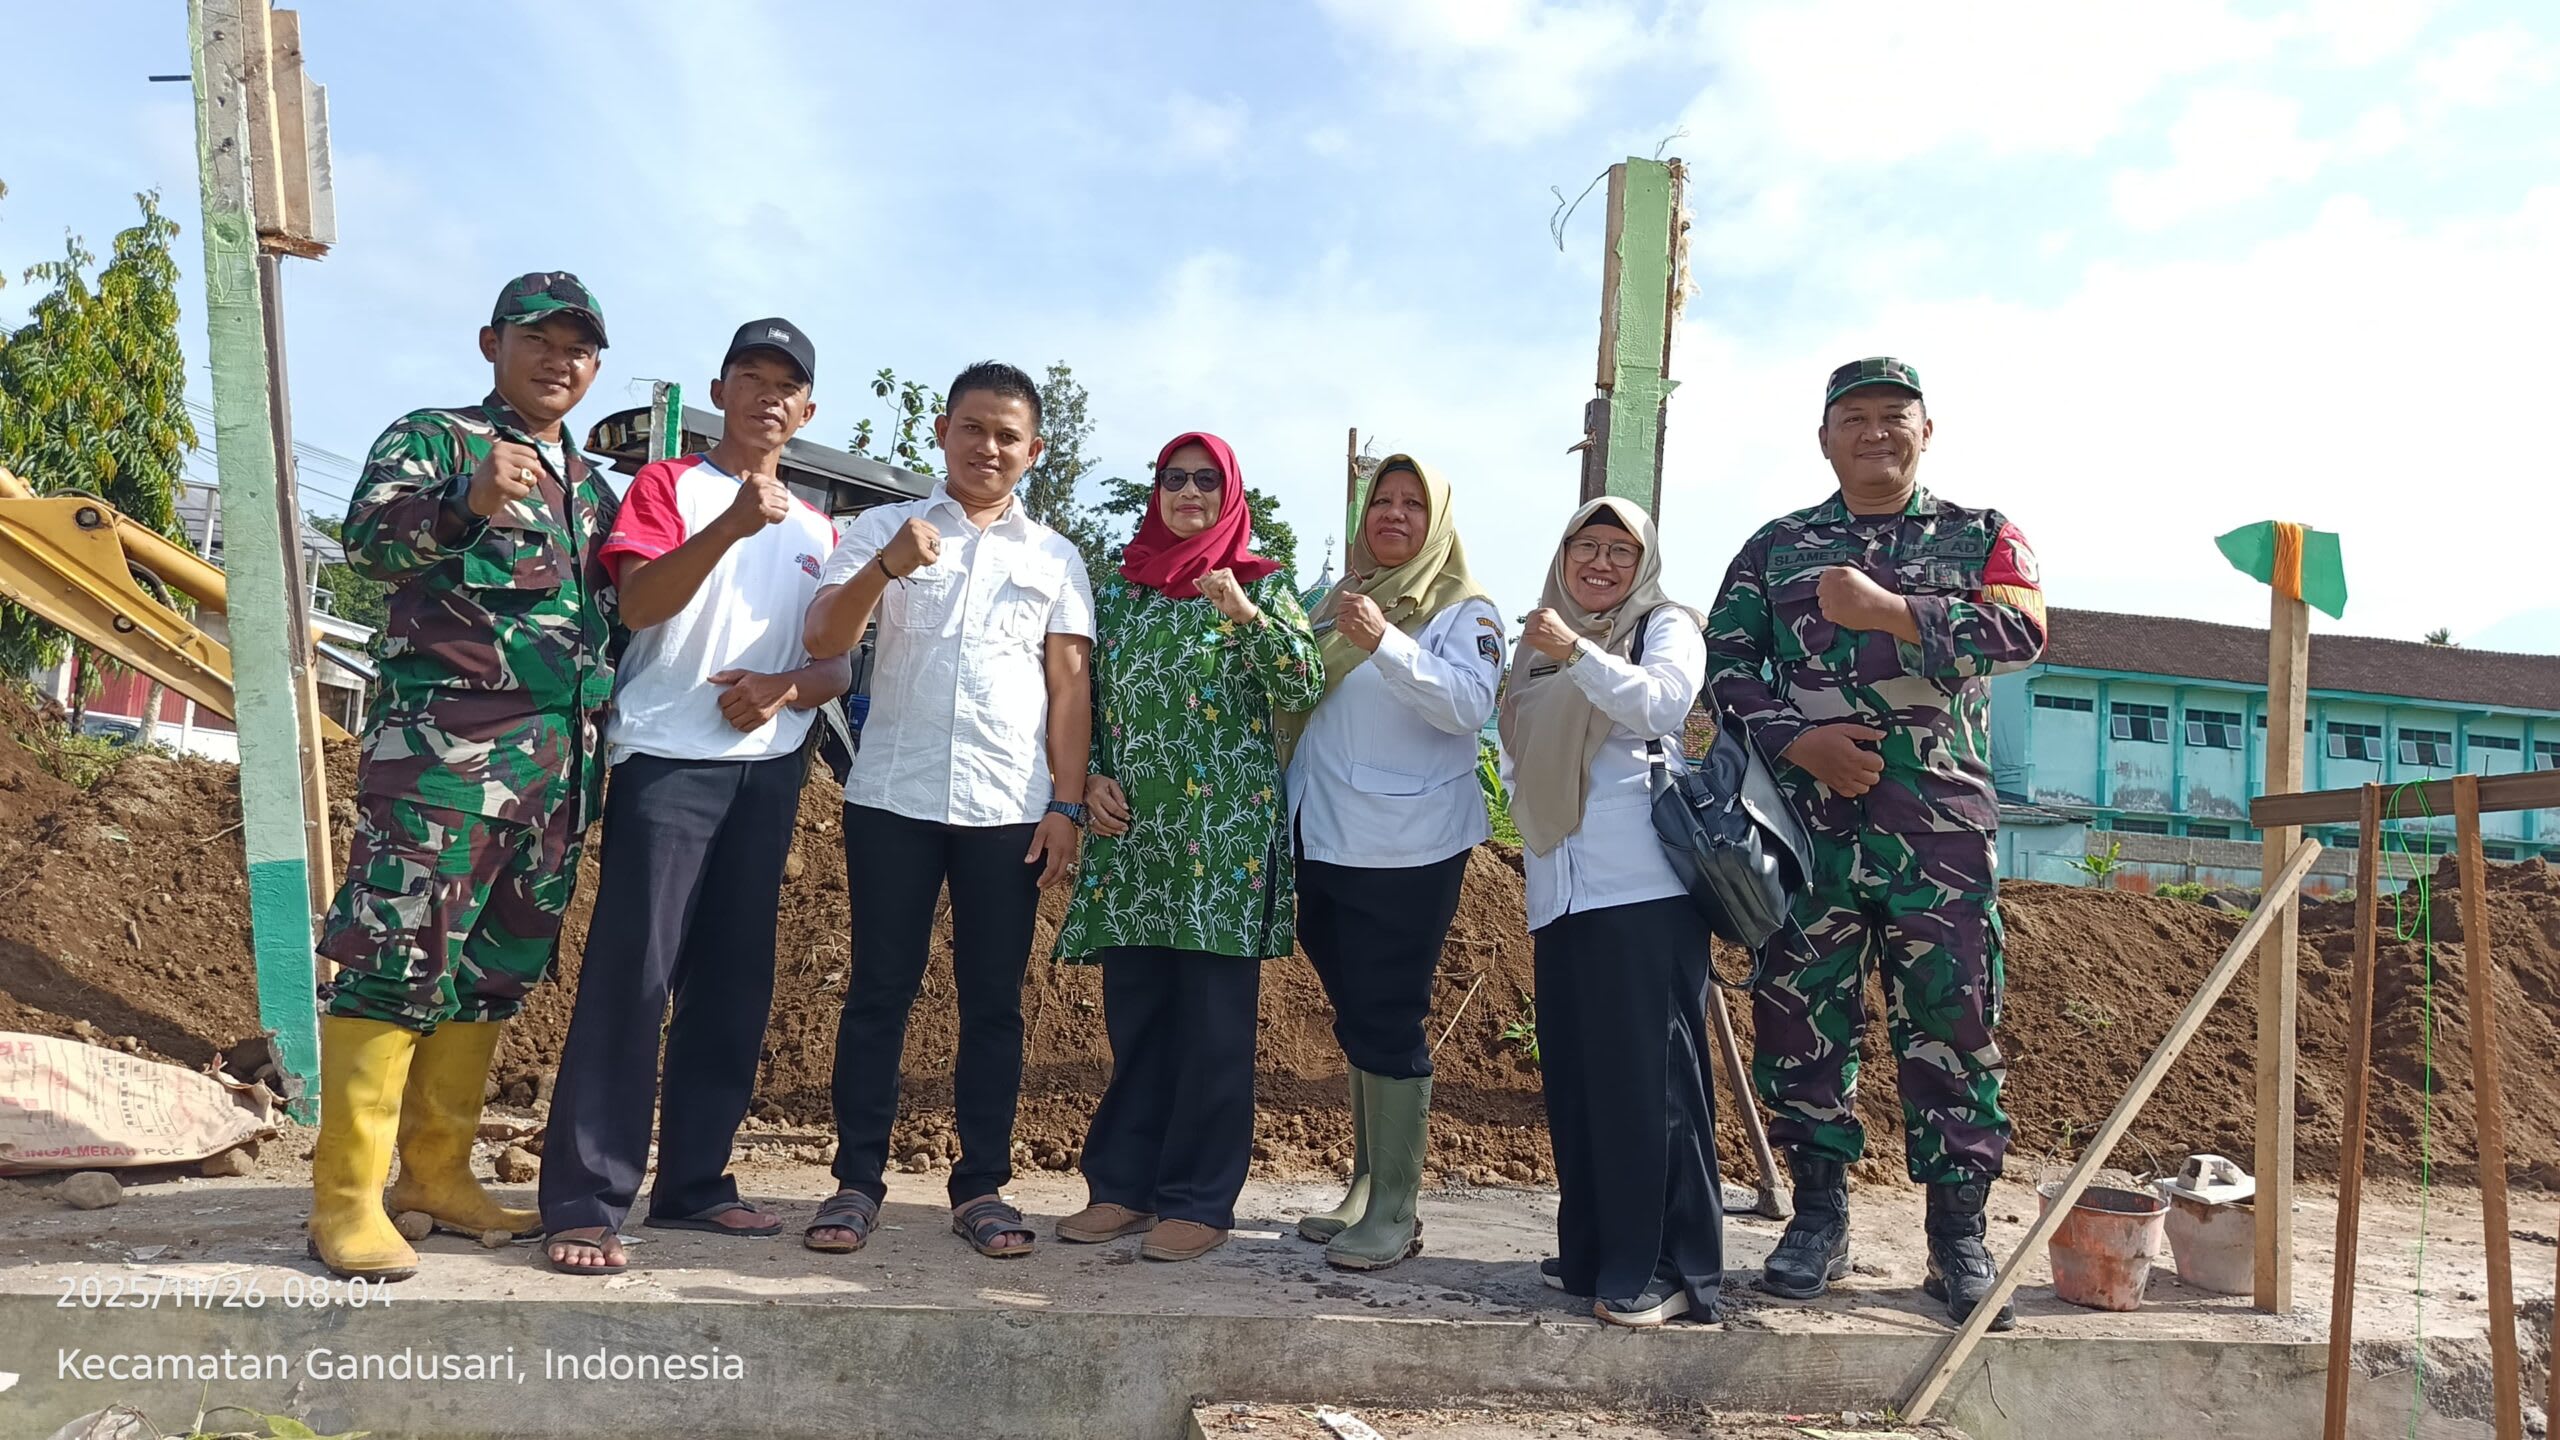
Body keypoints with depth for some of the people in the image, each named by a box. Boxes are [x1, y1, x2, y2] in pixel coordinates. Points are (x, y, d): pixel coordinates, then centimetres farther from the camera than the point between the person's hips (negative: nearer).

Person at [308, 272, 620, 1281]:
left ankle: (436, 1174, 18)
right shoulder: (434, 438, 3)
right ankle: (346, 1196, -1)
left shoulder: (594, 488, 22)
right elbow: (368, 537, -16)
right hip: (444, 745, -7)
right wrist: (468, 503, -35)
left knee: (496, 972, 9)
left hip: (562, 763, 7)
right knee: (399, 958, -8)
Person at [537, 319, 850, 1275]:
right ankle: (585, 1200, -5)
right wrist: (732, 524, -26)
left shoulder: (815, 529, 18)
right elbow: (637, 603, -12)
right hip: (667, 760, -5)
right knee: (631, 972, -9)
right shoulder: (666, 485, 5)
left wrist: (785, 687, -8)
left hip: (770, 772, 5)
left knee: (734, 980, 6)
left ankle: (694, 1180, 15)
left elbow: (838, 666, 14)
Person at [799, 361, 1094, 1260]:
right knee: (879, 990, 2)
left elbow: (1069, 686, 7)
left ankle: (982, 1186, 12)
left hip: (1009, 809, 1)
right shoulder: (883, 528, 8)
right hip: (892, 798, -1)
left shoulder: (1055, 557, 11)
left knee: (993, 1000, 4)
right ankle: (857, 1181, 10)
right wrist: (884, 568, -21)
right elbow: (824, 642, -4)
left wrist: (1066, 804, -1)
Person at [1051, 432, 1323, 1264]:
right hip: (1132, 830, 4)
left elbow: (1300, 689, -8)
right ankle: (1125, 1185, 19)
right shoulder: (1121, 586, 14)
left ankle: (1200, 1201, 7)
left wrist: (1246, 614, -20)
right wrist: (1093, 777, 2)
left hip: (1227, 831, -4)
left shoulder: (1261, 585, 4)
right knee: (1133, 1013, 9)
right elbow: (1091, 698, 16)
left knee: (1213, 1020, -1)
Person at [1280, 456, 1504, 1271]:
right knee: (1356, 1022, 12)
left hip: (1408, 849, -6)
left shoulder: (1464, 611, -1)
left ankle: (1395, 1210, 3)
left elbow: (1469, 705, -19)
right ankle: (1365, 1188, 23)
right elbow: (1293, 700, 22)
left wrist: (1385, 641, -29)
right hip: (1324, 840, 6)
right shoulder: (1337, 604, 17)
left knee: (1388, 1023, -6)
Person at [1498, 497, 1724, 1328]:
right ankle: (1595, 1253, 19)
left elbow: (1665, 703, -16)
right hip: (1561, 888, 6)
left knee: (1648, 1074, -6)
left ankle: (1667, 1268, 1)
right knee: (1573, 1075, 8)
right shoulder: (1537, 646, 22)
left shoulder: (1665, 627, 5)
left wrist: (1576, 653, -26)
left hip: (1645, 885, -6)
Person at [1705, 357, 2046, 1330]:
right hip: (1807, 820, 1)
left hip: (1942, 823, -1)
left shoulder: (1981, 537, 10)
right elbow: (1726, 657, 5)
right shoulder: (1776, 547, 13)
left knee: (1952, 1024, 0)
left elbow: (2023, 631, -8)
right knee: (1800, 1016, 4)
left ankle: (1959, 1237, 12)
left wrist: (1888, 610, -16)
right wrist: (1796, 739, -11)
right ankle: (1819, 1216, 18)